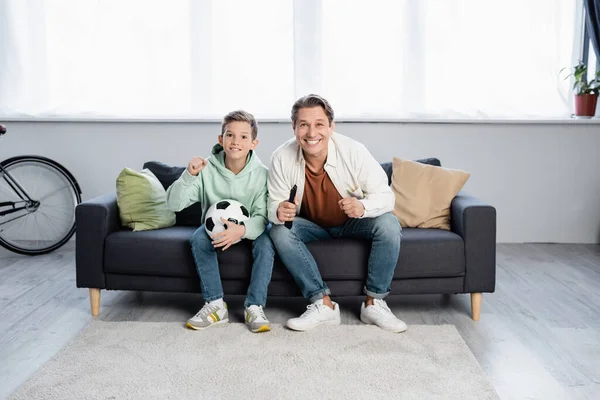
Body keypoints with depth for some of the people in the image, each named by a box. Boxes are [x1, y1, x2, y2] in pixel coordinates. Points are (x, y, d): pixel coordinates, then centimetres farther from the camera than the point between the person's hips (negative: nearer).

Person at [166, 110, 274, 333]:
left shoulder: (261, 173, -19)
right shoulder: (207, 169, -17)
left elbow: (262, 216, -23)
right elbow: (174, 204, -20)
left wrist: (242, 230, -44)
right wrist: (188, 176, -37)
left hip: (249, 229, -1)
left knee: (266, 243, -31)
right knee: (198, 239, -29)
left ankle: (254, 307, -21)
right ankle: (215, 305, -20)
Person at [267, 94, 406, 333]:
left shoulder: (353, 152, -26)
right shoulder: (282, 158, -22)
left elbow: (385, 196, -23)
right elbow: (274, 204, -14)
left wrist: (362, 206, -46)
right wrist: (278, 212, -41)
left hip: (353, 223, -1)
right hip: (312, 225, 1)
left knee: (389, 224, -29)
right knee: (279, 231, -28)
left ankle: (374, 304, -14)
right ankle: (323, 304, -21)